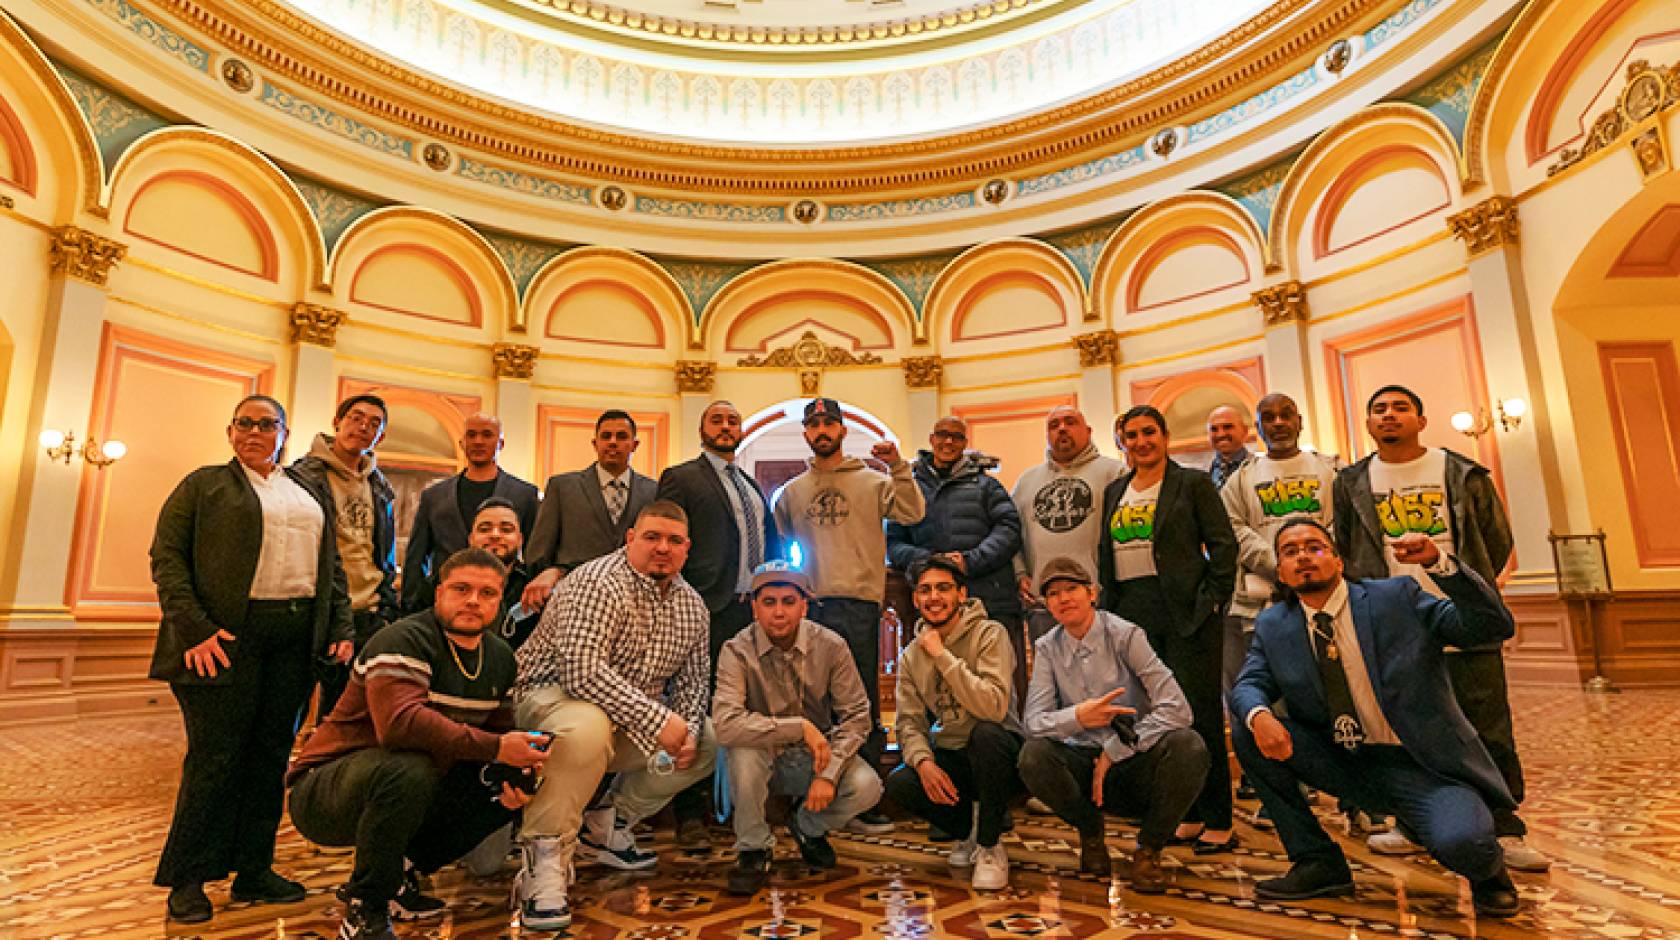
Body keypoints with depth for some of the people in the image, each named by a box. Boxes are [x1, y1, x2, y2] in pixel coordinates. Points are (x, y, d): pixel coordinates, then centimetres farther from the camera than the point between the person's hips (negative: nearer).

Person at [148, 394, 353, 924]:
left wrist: (341, 629, 5)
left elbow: (331, 565, 17)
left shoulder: (312, 493, 19)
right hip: (228, 636, -4)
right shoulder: (204, 485, 7)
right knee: (216, 756, -1)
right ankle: (187, 881, 13)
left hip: (297, 637, 4)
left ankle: (253, 871, 18)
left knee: (272, 756, 8)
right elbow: (167, 557, -1)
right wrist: (194, 628, -13)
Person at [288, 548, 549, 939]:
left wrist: (509, 776, -15)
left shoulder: (501, 658, 3)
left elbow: (499, 732, 8)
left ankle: (403, 871, 9)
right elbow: (400, 723, -37)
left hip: (414, 794, 7)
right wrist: (494, 748, -36)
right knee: (407, 771, -37)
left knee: (509, 790, -6)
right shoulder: (403, 641, -21)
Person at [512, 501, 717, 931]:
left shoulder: (692, 604, 3)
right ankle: (545, 856, -20)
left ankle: (607, 824, 16)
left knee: (705, 744, 1)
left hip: (634, 720, 8)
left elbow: (691, 679, 10)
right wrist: (657, 720, -34)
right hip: (551, 696, -8)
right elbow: (581, 669, -34)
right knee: (588, 726, -39)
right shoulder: (598, 583, -22)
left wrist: (687, 729, -11)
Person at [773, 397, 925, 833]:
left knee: (863, 705, 0)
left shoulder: (872, 481, 7)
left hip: (860, 604, -3)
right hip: (810, 605, 3)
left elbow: (912, 514, -7)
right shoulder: (792, 491, 16)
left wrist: (898, 467, -15)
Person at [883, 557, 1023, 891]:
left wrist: (941, 654, -26)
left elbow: (993, 707, -28)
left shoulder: (989, 634, -14)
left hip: (998, 752, -4)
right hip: (950, 758, 4)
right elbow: (910, 722, 1)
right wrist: (923, 761, -19)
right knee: (898, 784, -23)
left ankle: (991, 846, -12)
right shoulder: (911, 655, 3)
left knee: (986, 733, -36)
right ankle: (970, 825, 9)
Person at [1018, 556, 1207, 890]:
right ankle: (1091, 835, 3)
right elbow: (1033, 721, -9)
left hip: (1136, 763, -1)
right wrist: (1077, 718, -30)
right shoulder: (1048, 648, -1)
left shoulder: (1125, 635, -10)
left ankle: (1149, 848, -4)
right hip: (1084, 762, 2)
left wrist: (1114, 751, -19)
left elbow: (1176, 708, -18)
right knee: (1033, 755, -28)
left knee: (1189, 747, -31)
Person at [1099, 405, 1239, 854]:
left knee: (1198, 714, -2)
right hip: (1134, 614, 5)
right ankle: (1186, 816, 22)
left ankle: (1218, 822, 11)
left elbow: (1224, 545, -3)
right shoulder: (1114, 492, 15)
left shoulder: (1193, 483, 1)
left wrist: (1211, 602, -10)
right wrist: (1109, 611, 10)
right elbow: (1105, 556, 17)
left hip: (1186, 612, -5)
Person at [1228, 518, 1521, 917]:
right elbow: (1249, 685, -1)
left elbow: (1496, 626, -11)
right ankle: (1317, 861, 0)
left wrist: (1439, 563, -26)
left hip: (1419, 765, -3)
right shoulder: (1272, 626, 2)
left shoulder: (1397, 597, -6)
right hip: (1341, 762, 4)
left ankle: (1486, 869, 11)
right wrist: (1259, 716, -26)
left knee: (1459, 840, -32)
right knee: (1245, 728, -14)